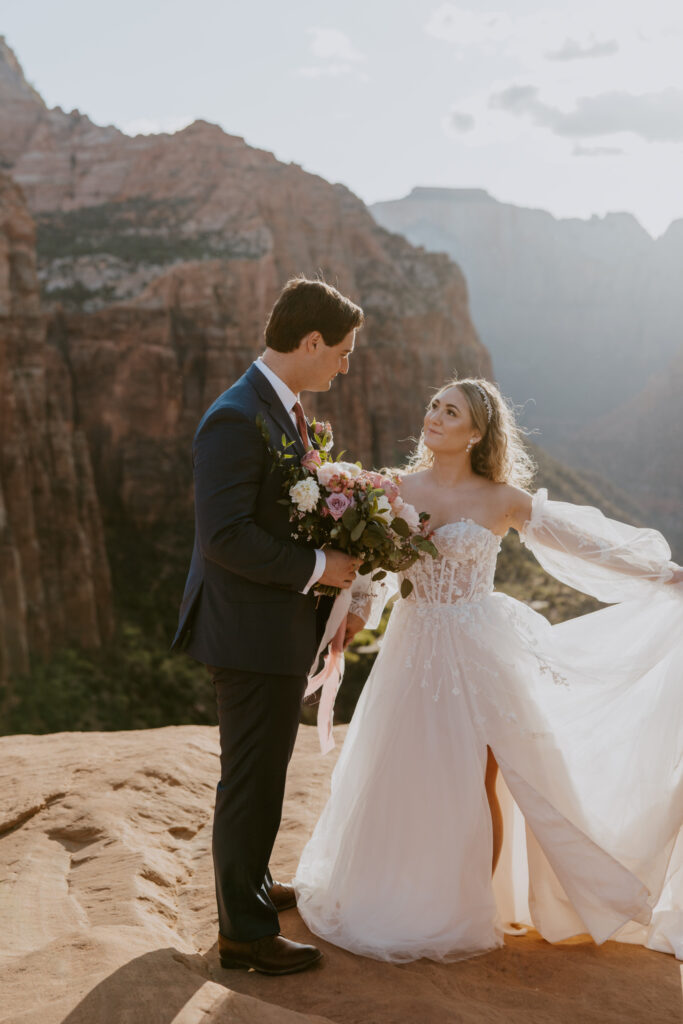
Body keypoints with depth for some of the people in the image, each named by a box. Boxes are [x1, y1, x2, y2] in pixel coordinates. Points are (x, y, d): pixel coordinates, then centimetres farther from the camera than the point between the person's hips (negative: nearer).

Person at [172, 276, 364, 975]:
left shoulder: (283, 408, 10)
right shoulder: (237, 419, -22)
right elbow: (224, 536, -27)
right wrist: (316, 568, -21)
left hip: (278, 629, 10)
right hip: (251, 633, -10)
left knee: (260, 770, 24)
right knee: (252, 780, 3)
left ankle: (249, 885, 43)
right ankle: (243, 930, 19)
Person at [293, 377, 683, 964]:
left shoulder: (501, 501, -7)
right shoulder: (399, 489, 1)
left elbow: (587, 540, 0)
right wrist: (355, 614, -8)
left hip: (477, 652, -3)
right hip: (415, 648, 3)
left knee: (475, 783, 5)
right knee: (410, 779, 8)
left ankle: (472, 911, 26)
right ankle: (411, 901, 30)